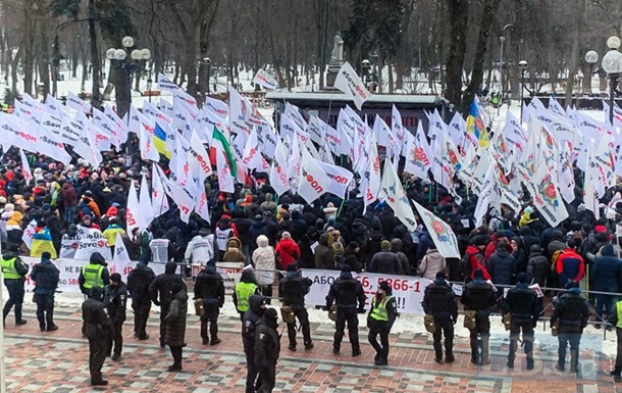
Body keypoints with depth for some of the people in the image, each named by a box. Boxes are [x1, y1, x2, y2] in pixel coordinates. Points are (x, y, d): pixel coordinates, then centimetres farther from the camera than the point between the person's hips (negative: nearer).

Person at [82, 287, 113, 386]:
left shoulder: (85, 303, 1)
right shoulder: (99, 306, -27)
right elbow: (106, 321, -23)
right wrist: (111, 332, -9)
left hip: (89, 331, 9)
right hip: (99, 332, -9)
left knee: (93, 353, 21)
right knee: (99, 355, -1)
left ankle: (94, 373, 34)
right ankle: (96, 378, 1)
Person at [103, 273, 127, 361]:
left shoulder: (121, 291, -24)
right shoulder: (109, 287, 2)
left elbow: (121, 306, -24)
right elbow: (105, 298, 16)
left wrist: (117, 318, -23)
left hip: (116, 316, -9)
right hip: (108, 315, 9)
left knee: (116, 335, 2)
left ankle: (117, 353, 15)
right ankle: (107, 351, 34)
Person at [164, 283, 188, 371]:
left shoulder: (175, 302, -24)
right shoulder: (183, 300, 6)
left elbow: (173, 314, -39)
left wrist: (166, 319, -21)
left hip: (175, 327, -9)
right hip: (181, 325, 9)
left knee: (173, 345, 1)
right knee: (178, 345, 18)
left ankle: (177, 365, 6)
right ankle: (178, 364, 27)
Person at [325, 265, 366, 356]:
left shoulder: (336, 283, -6)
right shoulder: (356, 283, -3)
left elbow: (330, 296, -5)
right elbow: (362, 297, 3)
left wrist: (328, 307, 7)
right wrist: (361, 308, 15)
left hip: (340, 309, 0)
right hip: (352, 309, 0)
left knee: (339, 329, 13)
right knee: (353, 330, 7)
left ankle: (336, 349, 20)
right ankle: (355, 350, 11)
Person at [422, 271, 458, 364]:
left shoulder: (429, 289, -3)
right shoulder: (448, 289, -12)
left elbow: (425, 303, 4)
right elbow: (453, 304, -9)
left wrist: (428, 313, 15)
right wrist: (454, 316, 1)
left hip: (433, 317, 2)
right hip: (446, 316, -2)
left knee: (436, 337, 10)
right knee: (449, 336, 14)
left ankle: (439, 357, 12)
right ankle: (449, 356, 15)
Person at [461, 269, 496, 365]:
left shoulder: (468, 287, -11)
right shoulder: (489, 287, -10)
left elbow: (462, 301, -8)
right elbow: (493, 302, -6)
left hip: (471, 314, 0)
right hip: (484, 315, 0)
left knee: (473, 336, 12)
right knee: (485, 336, 11)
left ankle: (475, 358, 17)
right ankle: (485, 358, 9)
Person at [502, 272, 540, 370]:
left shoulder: (511, 292, -8)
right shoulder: (532, 294, -6)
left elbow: (506, 307, -8)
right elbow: (536, 309, -2)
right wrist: (534, 321, 8)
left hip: (515, 319, 0)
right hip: (527, 320, 0)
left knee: (513, 340, 11)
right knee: (528, 340, 7)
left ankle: (511, 362, 14)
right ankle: (530, 363, 7)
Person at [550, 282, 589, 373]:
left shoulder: (563, 299, -11)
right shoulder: (583, 301, 2)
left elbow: (556, 313, -12)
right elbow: (586, 314, 7)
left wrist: (552, 322, 1)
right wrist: (582, 325, 18)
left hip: (563, 328, -2)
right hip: (576, 329, 2)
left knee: (562, 346, 11)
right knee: (575, 347, 9)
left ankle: (561, 365, 19)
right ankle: (574, 367, 9)